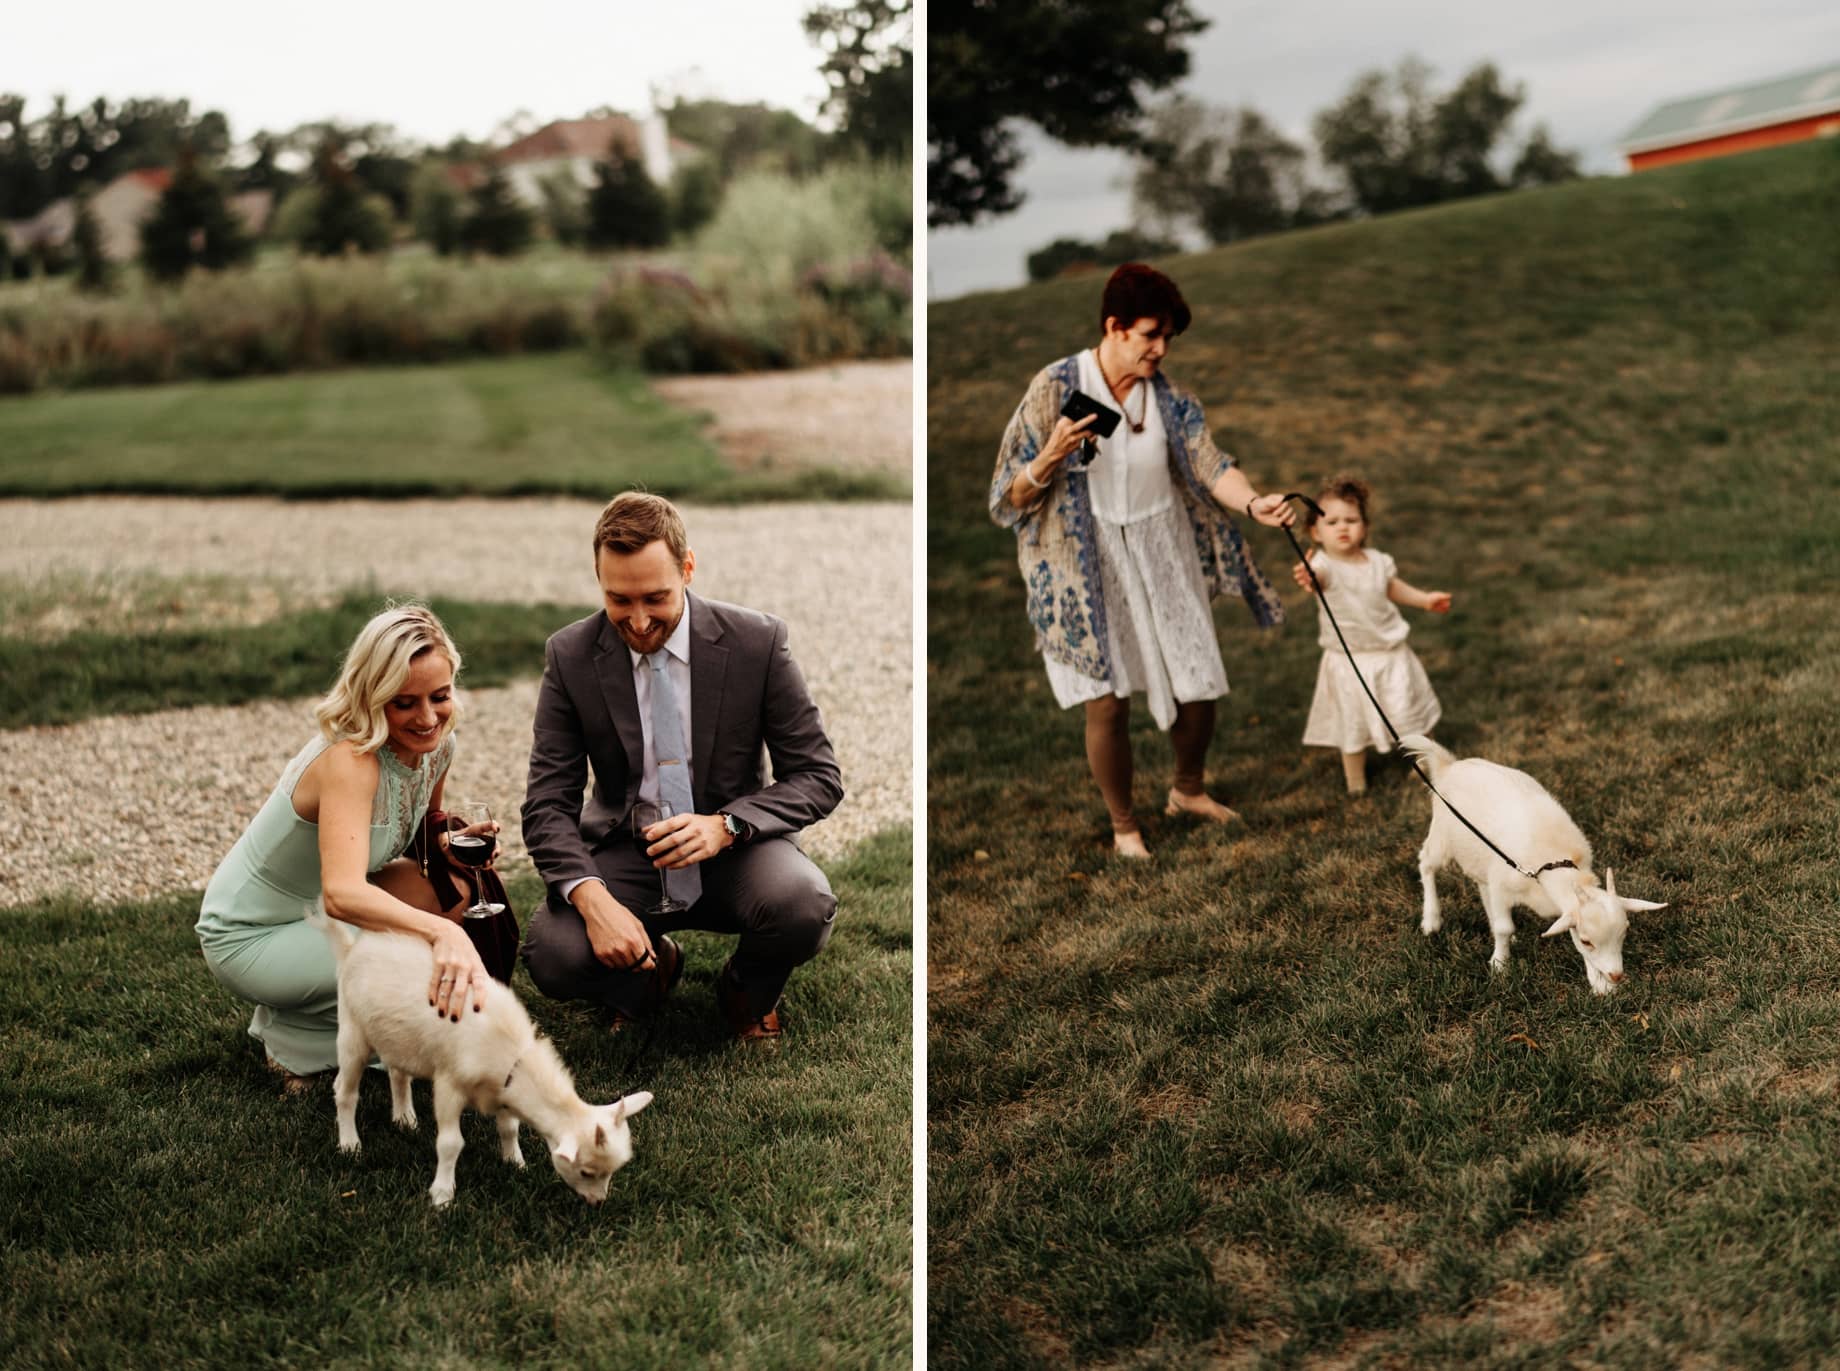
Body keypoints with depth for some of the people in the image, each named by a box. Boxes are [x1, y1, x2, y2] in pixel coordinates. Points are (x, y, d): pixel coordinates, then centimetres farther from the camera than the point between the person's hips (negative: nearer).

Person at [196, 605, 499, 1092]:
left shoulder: (435, 745, -8)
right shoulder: (350, 760, -32)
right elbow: (342, 894, -47)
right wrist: (441, 931, -63)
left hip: (314, 915, 8)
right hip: (249, 938, -8)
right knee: (429, 967, -26)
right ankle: (294, 1036, -3)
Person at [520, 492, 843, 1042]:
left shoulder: (757, 641, -11)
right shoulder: (571, 656, -8)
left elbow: (820, 776, -9)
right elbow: (548, 804, -9)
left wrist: (726, 825, -27)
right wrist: (593, 897, -29)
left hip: (731, 843, -1)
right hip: (624, 852, 1)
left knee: (804, 905, -33)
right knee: (553, 953, -28)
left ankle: (746, 994, 5)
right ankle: (652, 968, 11)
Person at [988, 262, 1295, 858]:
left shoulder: (1168, 396, -2)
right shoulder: (1055, 388, -12)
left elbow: (1209, 464, -16)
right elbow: (1013, 498, -10)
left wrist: (1253, 503, -36)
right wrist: (1052, 456, -31)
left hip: (1164, 559, 4)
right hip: (1088, 566, -4)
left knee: (1198, 687, 9)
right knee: (1108, 703, -2)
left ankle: (1189, 789, 38)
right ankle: (1123, 826, 21)